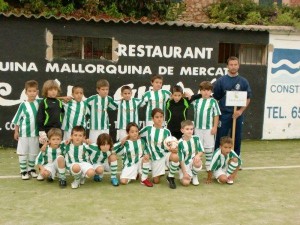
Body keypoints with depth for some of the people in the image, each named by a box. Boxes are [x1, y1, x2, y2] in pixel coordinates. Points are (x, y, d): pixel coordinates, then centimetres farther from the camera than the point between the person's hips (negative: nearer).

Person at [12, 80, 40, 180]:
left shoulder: (39, 102, -2)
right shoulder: (23, 105, -8)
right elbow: (17, 119, -1)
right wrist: (16, 131, 1)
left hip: (35, 133, 3)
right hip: (24, 133, -2)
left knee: (33, 153, 13)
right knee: (23, 152, 6)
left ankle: (31, 169, 29)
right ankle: (23, 171, 18)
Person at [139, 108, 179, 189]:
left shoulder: (166, 131, -5)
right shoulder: (148, 129, -4)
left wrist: (174, 149, -27)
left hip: (165, 154, -1)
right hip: (155, 158, 1)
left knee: (175, 157, -35)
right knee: (156, 181, -2)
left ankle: (170, 177, -10)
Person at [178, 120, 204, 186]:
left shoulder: (196, 138, -8)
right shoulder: (180, 143, -17)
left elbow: (201, 151, 0)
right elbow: (181, 159, -14)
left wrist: (198, 155, -24)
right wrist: (184, 172, -17)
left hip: (194, 161, 3)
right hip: (185, 164, -2)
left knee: (198, 163, -34)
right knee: (185, 182, -21)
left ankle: (195, 176, 0)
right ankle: (189, 175, 16)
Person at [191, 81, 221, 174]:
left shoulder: (213, 101, -6)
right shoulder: (197, 101, 3)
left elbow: (216, 115, -5)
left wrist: (215, 127, -8)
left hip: (209, 128, -3)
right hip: (198, 128, 3)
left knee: (208, 147, 7)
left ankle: (208, 164, 19)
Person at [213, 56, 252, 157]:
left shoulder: (243, 81, 4)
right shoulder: (221, 81, -1)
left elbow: (248, 98, 5)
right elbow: (216, 98, 1)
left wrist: (241, 111, -8)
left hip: (238, 115, 2)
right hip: (224, 114, -2)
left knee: (237, 139, 10)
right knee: (220, 139, 2)